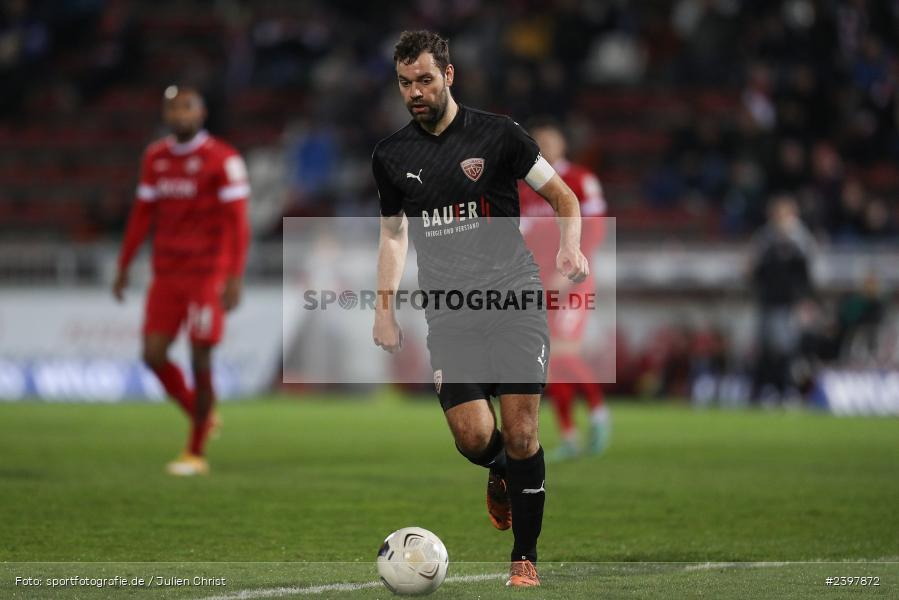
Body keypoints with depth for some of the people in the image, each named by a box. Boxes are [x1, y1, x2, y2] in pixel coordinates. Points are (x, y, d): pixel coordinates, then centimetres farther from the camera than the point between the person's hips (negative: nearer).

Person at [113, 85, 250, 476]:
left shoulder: (222, 160, -9)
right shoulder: (155, 159, 9)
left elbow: (237, 222, -12)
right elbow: (142, 214, 16)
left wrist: (235, 278, -18)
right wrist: (123, 267, 15)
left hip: (208, 275, -6)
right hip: (167, 275, 6)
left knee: (200, 360, -4)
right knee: (153, 355, -2)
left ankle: (196, 454, 6)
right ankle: (200, 416, 22)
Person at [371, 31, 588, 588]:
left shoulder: (497, 134, -1)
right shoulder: (391, 156, 10)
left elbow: (563, 197, 7)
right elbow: (394, 232, 23)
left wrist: (571, 247, -11)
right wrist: (385, 306, 14)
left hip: (514, 295, -2)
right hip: (449, 309, 2)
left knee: (520, 432, -9)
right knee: (473, 437, -10)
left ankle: (526, 557, 4)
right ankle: (501, 475, 26)